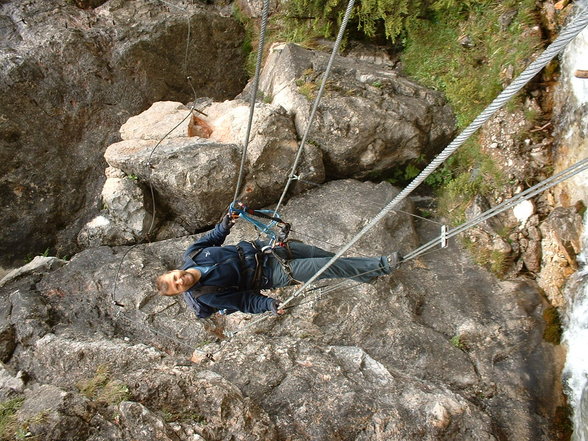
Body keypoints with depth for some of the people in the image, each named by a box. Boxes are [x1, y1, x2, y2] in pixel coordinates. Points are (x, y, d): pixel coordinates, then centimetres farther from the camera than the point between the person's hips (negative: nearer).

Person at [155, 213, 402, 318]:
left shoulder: (192, 255, -5)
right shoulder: (205, 295, -17)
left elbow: (211, 239, 12)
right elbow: (242, 300, -13)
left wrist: (223, 226, -6)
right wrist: (268, 305, -26)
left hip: (258, 250, 6)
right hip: (272, 275, -6)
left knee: (319, 254, 3)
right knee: (327, 268, -14)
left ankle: (367, 269, 24)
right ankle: (380, 266, -3)